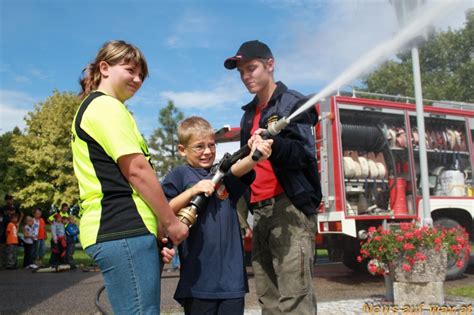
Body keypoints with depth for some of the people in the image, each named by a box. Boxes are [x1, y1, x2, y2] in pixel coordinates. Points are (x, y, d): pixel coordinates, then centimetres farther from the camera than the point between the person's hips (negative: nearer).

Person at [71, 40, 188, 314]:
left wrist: (159, 222, 20)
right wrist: (171, 221, -7)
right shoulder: (107, 106, -8)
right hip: (124, 229, -10)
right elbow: (137, 170, -15)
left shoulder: (90, 108, 23)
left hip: (110, 228, 10)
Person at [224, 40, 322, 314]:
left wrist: (273, 142, -29)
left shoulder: (293, 103, 1)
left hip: (290, 207, -7)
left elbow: (304, 155, -11)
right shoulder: (249, 114, 23)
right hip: (260, 210, 7)